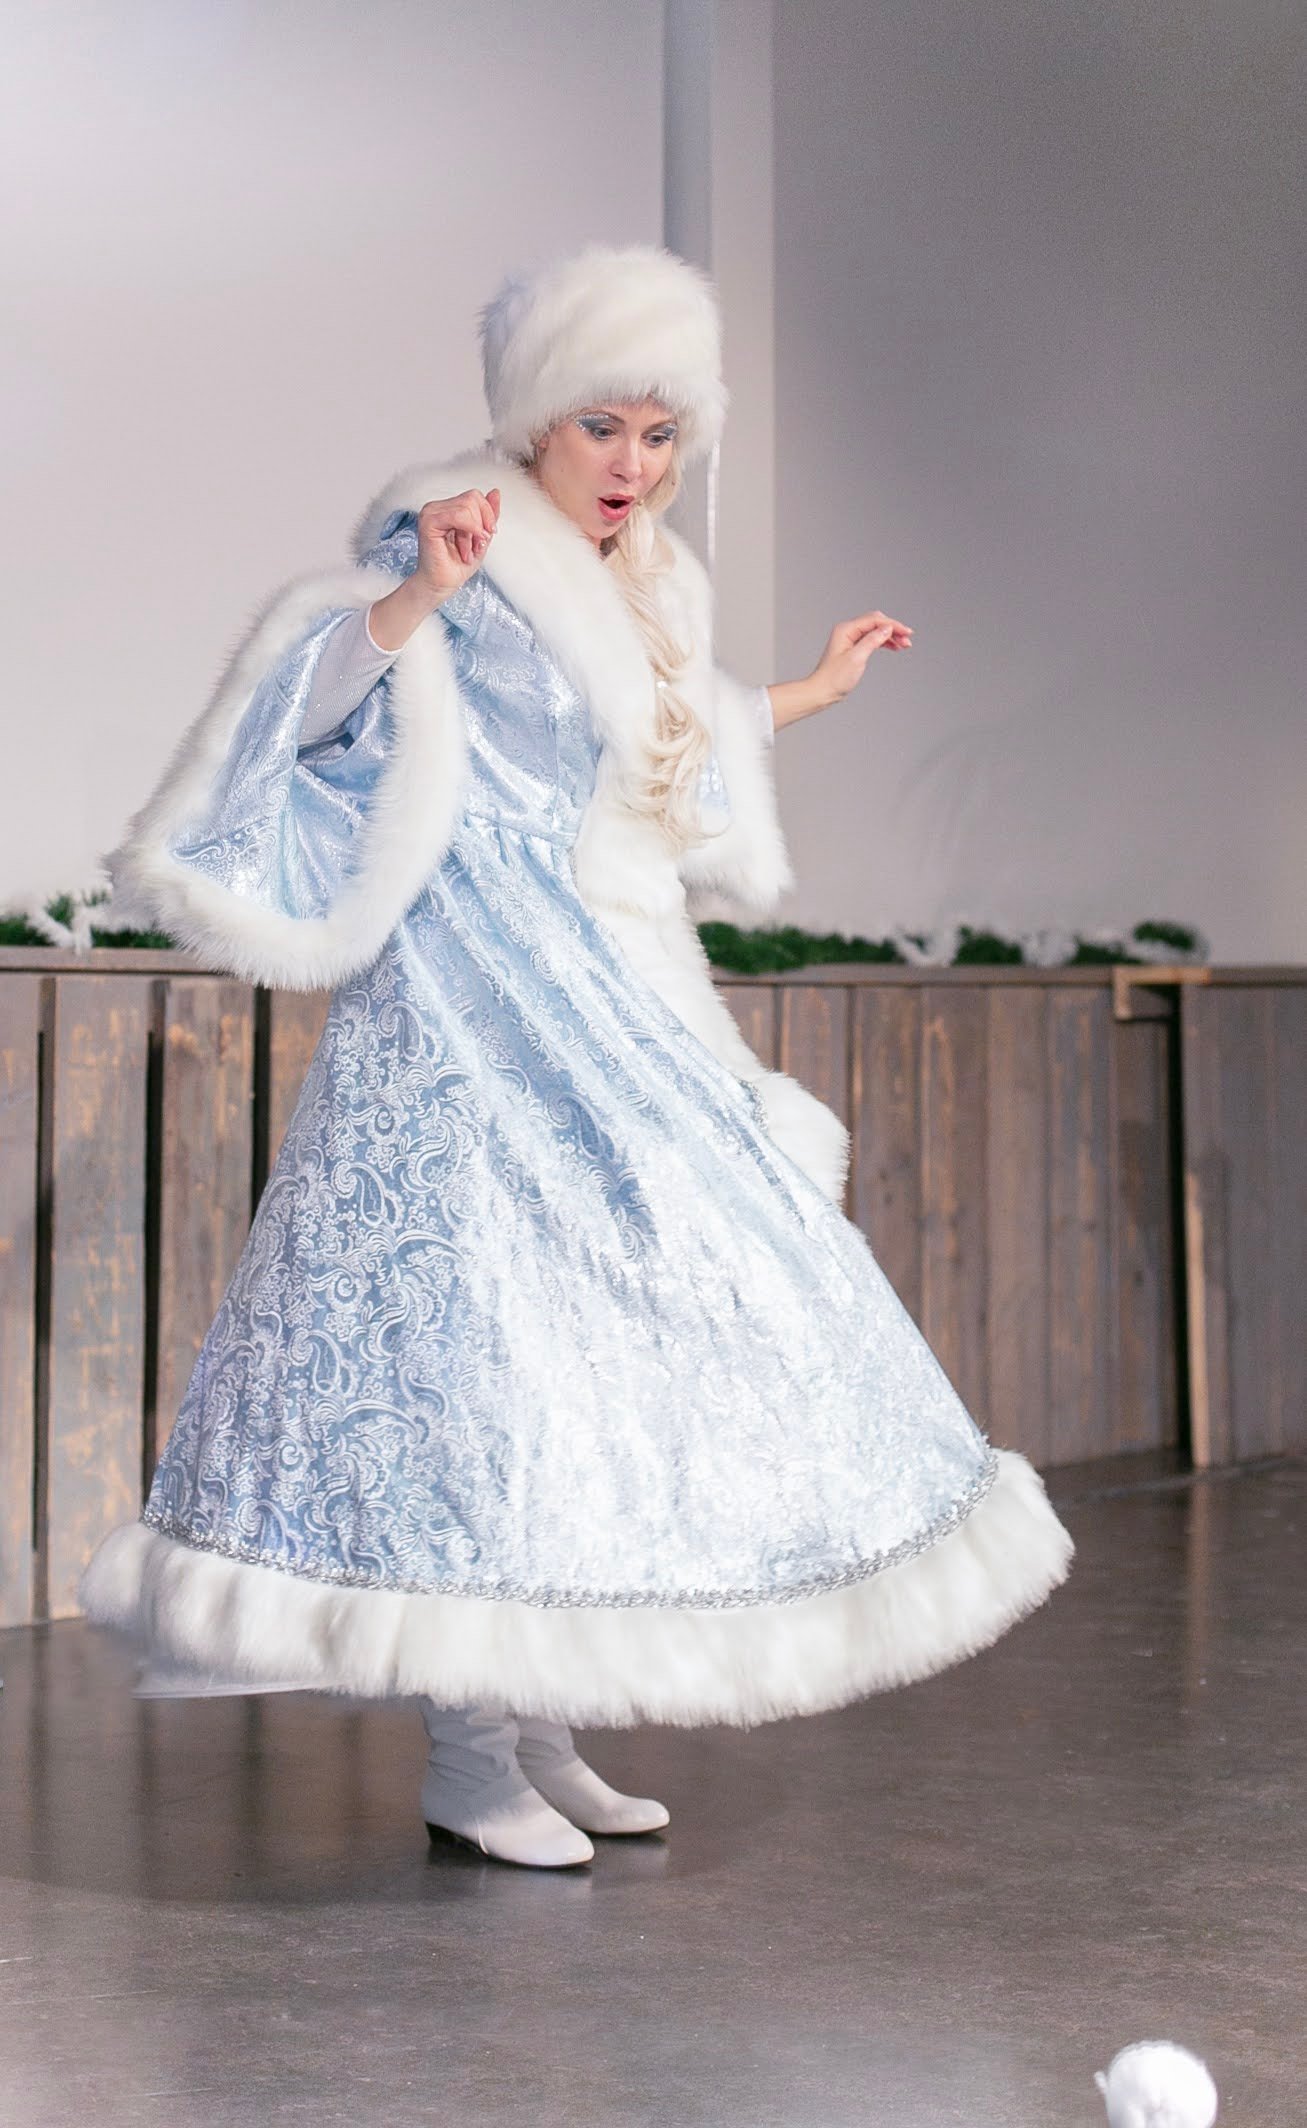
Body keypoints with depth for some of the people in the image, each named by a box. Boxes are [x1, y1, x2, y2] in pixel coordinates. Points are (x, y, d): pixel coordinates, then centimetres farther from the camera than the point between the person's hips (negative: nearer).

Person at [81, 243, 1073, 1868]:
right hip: (484, 1022, -9)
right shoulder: (462, 554, -6)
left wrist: (809, 693, 45)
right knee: (481, 1336, -10)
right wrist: (412, 596, -34)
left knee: (632, 1346, 7)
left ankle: (540, 1728, 16)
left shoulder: (646, 590, 18)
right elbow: (310, 702, -18)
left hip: (630, 1026, 9)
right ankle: (466, 1758, -1)